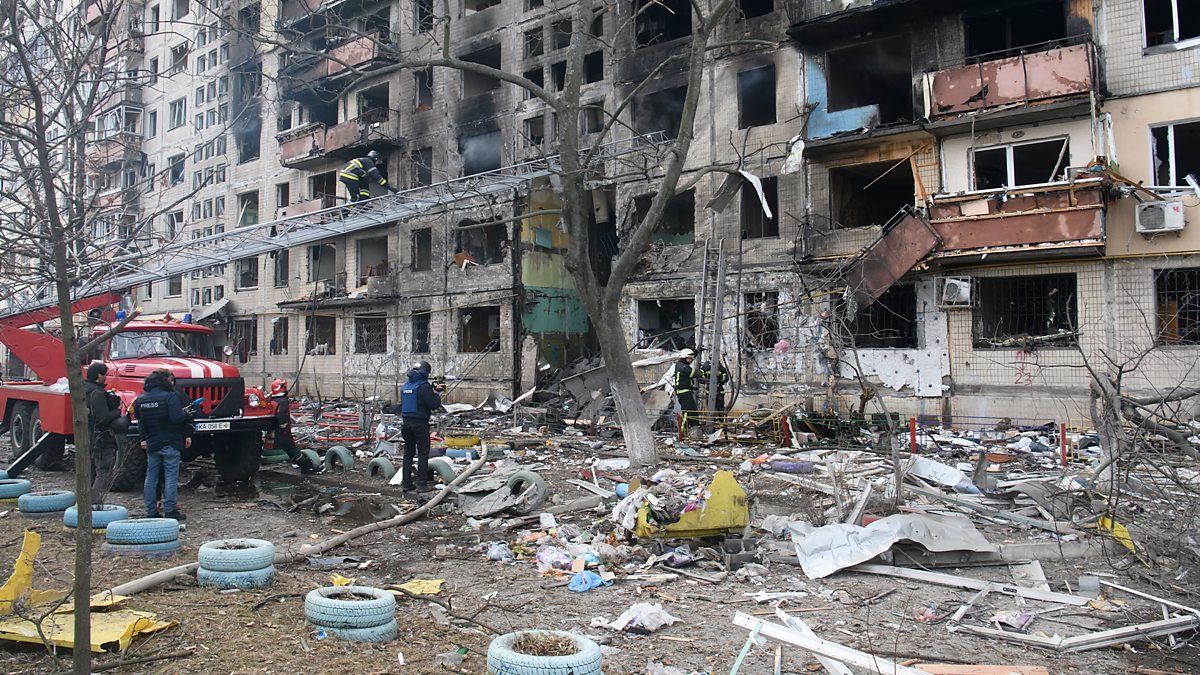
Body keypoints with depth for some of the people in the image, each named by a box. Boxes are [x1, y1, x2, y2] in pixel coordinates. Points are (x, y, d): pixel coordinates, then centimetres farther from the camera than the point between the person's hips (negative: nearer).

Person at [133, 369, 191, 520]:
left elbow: (140, 421, 13)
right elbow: (177, 417, -20)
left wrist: (144, 438, 18)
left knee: (151, 476, 12)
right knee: (171, 476, -2)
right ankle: (170, 511, -3)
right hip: (170, 442, -6)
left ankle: (151, 511, 14)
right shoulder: (171, 396, -14)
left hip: (151, 443, 6)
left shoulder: (140, 400, 8)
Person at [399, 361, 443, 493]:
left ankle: (406, 482, 16)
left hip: (406, 422, 7)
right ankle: (421, 484, -1)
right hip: (420, 423, -7)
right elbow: (434, 405, -16)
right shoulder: (424, 386, -14)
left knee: (408, 453, 13)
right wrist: (436, 394, 5)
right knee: (423, 453, 0)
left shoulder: (405, 386, 10)